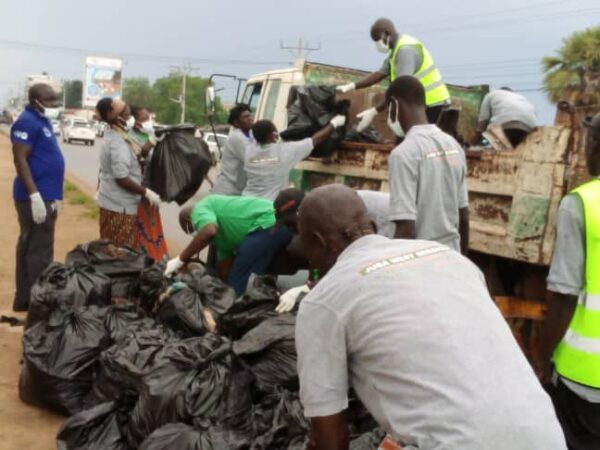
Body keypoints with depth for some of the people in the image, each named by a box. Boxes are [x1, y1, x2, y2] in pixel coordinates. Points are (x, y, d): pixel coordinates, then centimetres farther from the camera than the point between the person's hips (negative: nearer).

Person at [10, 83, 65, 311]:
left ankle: (24, 299, 22)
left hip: (44, 196, 10)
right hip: (35, 197, -10)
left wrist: (52, 195, 22)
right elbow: (20, 160, -20)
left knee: (29, 248, 14)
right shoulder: (27, 122, -14)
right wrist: (35, 195, -26)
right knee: (40, 252, -7)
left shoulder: (42, 121, 16)